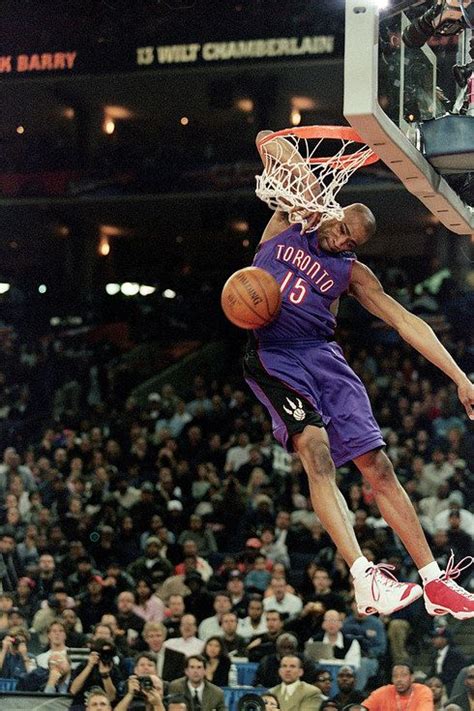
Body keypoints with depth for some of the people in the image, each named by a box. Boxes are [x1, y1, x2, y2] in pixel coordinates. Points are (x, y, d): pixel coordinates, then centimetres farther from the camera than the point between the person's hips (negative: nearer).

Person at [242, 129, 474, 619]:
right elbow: (267, 140, 6)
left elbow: (404, 322, 8)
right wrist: (296, 169, -16)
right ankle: (364, 579, -34)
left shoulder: (351, 272, 13)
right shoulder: (291, 222, 9)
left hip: (322, 356, 3)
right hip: (272, 355, -3)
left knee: (377, 465, -3)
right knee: (316, 448, -26)